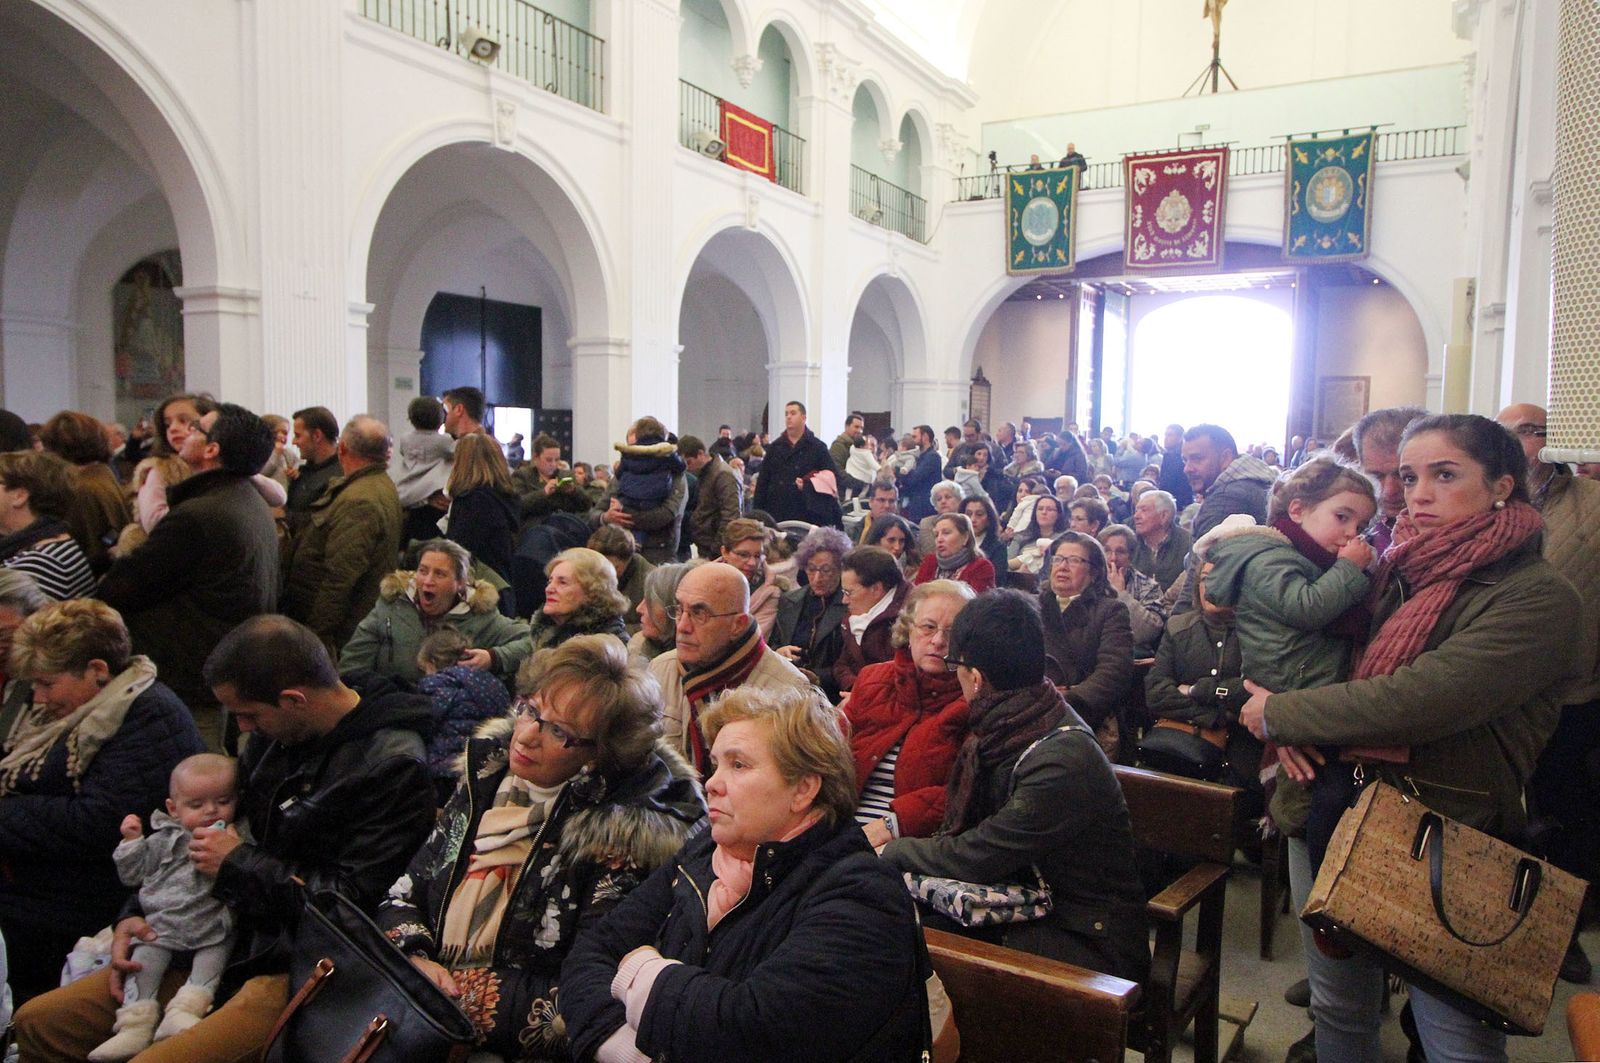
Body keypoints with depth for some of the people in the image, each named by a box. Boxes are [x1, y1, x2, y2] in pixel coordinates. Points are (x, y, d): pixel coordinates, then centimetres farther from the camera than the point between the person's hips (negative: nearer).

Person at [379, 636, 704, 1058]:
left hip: (505, 1047, -7)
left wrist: (463, 994, -17)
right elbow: (404, 893, 9)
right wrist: (413, 958, -11)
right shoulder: (486, 774, 4)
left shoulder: (616, 834, -15)